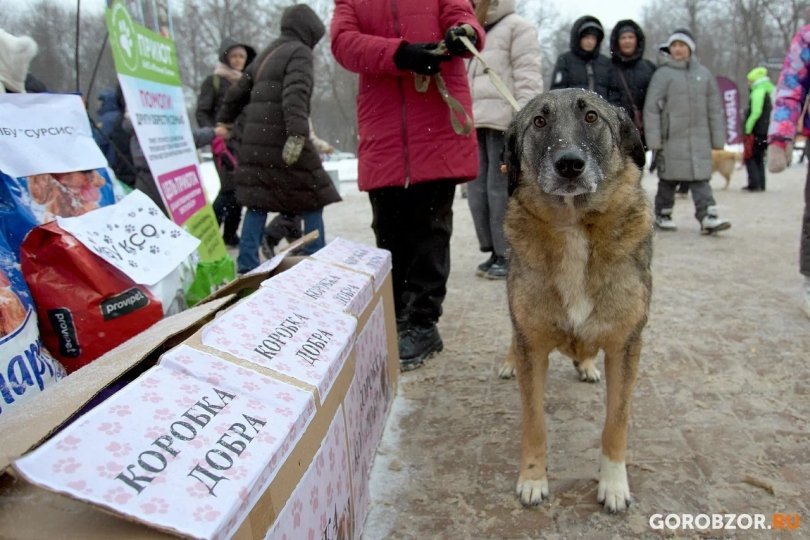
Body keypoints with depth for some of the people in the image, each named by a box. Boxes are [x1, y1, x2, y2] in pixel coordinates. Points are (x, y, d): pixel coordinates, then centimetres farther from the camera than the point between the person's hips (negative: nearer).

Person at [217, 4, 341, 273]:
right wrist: (297, 134, -30)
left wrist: (221, 125, 35)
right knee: (313, 198, 5)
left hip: (254, 140, 8)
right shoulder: (299, 52, -3)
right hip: (282, 139, -7)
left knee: (257, 202, 9)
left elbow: (237, 93, 25)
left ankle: (246, 266, 6)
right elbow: (295, 95, -20)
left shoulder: (265, 55, 22)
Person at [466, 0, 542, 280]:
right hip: (476, 123, 8)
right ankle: (494, 251, 12)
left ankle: (509, 255, -1)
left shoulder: (517, 26, 2)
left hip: (504, 122, -8)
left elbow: (528, 76, -8)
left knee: (500, 188, -9)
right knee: (477, 188, 3)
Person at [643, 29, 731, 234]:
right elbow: (651, 107, -6)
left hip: (699, 137, 3)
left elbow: (715, 107, 14)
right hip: (672, 138, -3)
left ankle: (708, 217, -7)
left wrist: (718, 137, 10)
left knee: (700, 177, -2)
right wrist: (653, 139, -12)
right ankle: (662, 214, 20)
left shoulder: (703, 73, 12)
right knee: (669, 177, 6)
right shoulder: (662, 74, -1)